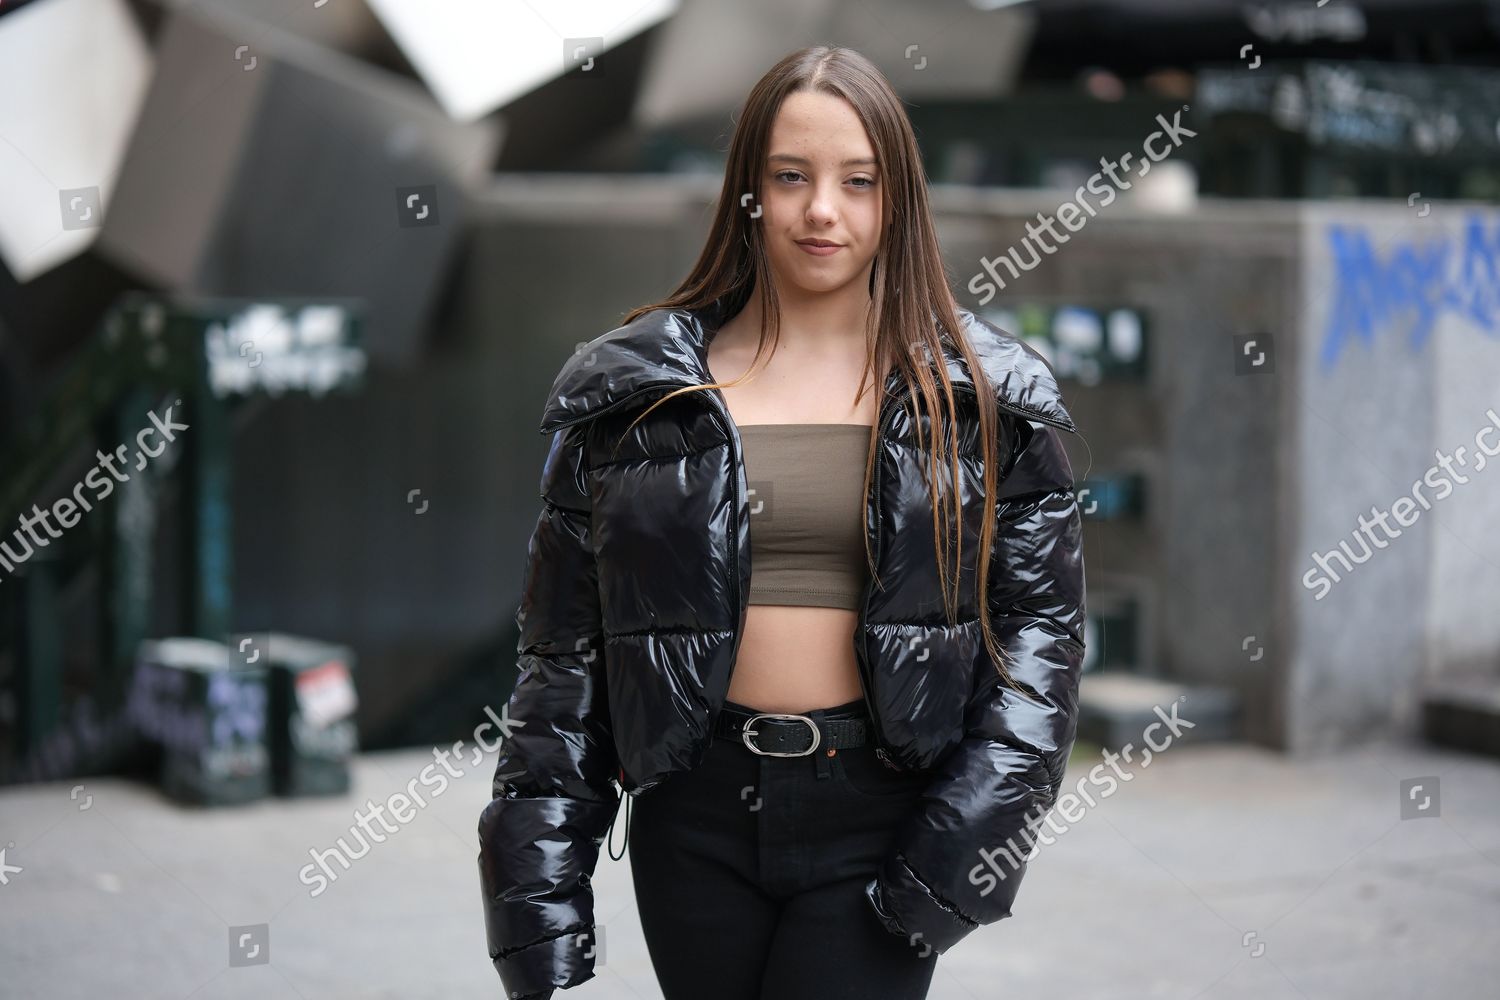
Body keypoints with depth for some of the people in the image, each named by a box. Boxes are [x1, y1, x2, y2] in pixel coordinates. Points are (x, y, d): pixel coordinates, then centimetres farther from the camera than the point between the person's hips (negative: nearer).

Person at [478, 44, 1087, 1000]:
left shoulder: (984, 394, 2)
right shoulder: (635, 389, 4)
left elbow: (1041, 618, 1)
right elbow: (565, 643, 5)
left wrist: (969, 835, -10)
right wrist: (540, 871, -1)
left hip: (880, 812, -2)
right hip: (697, 812, 2)